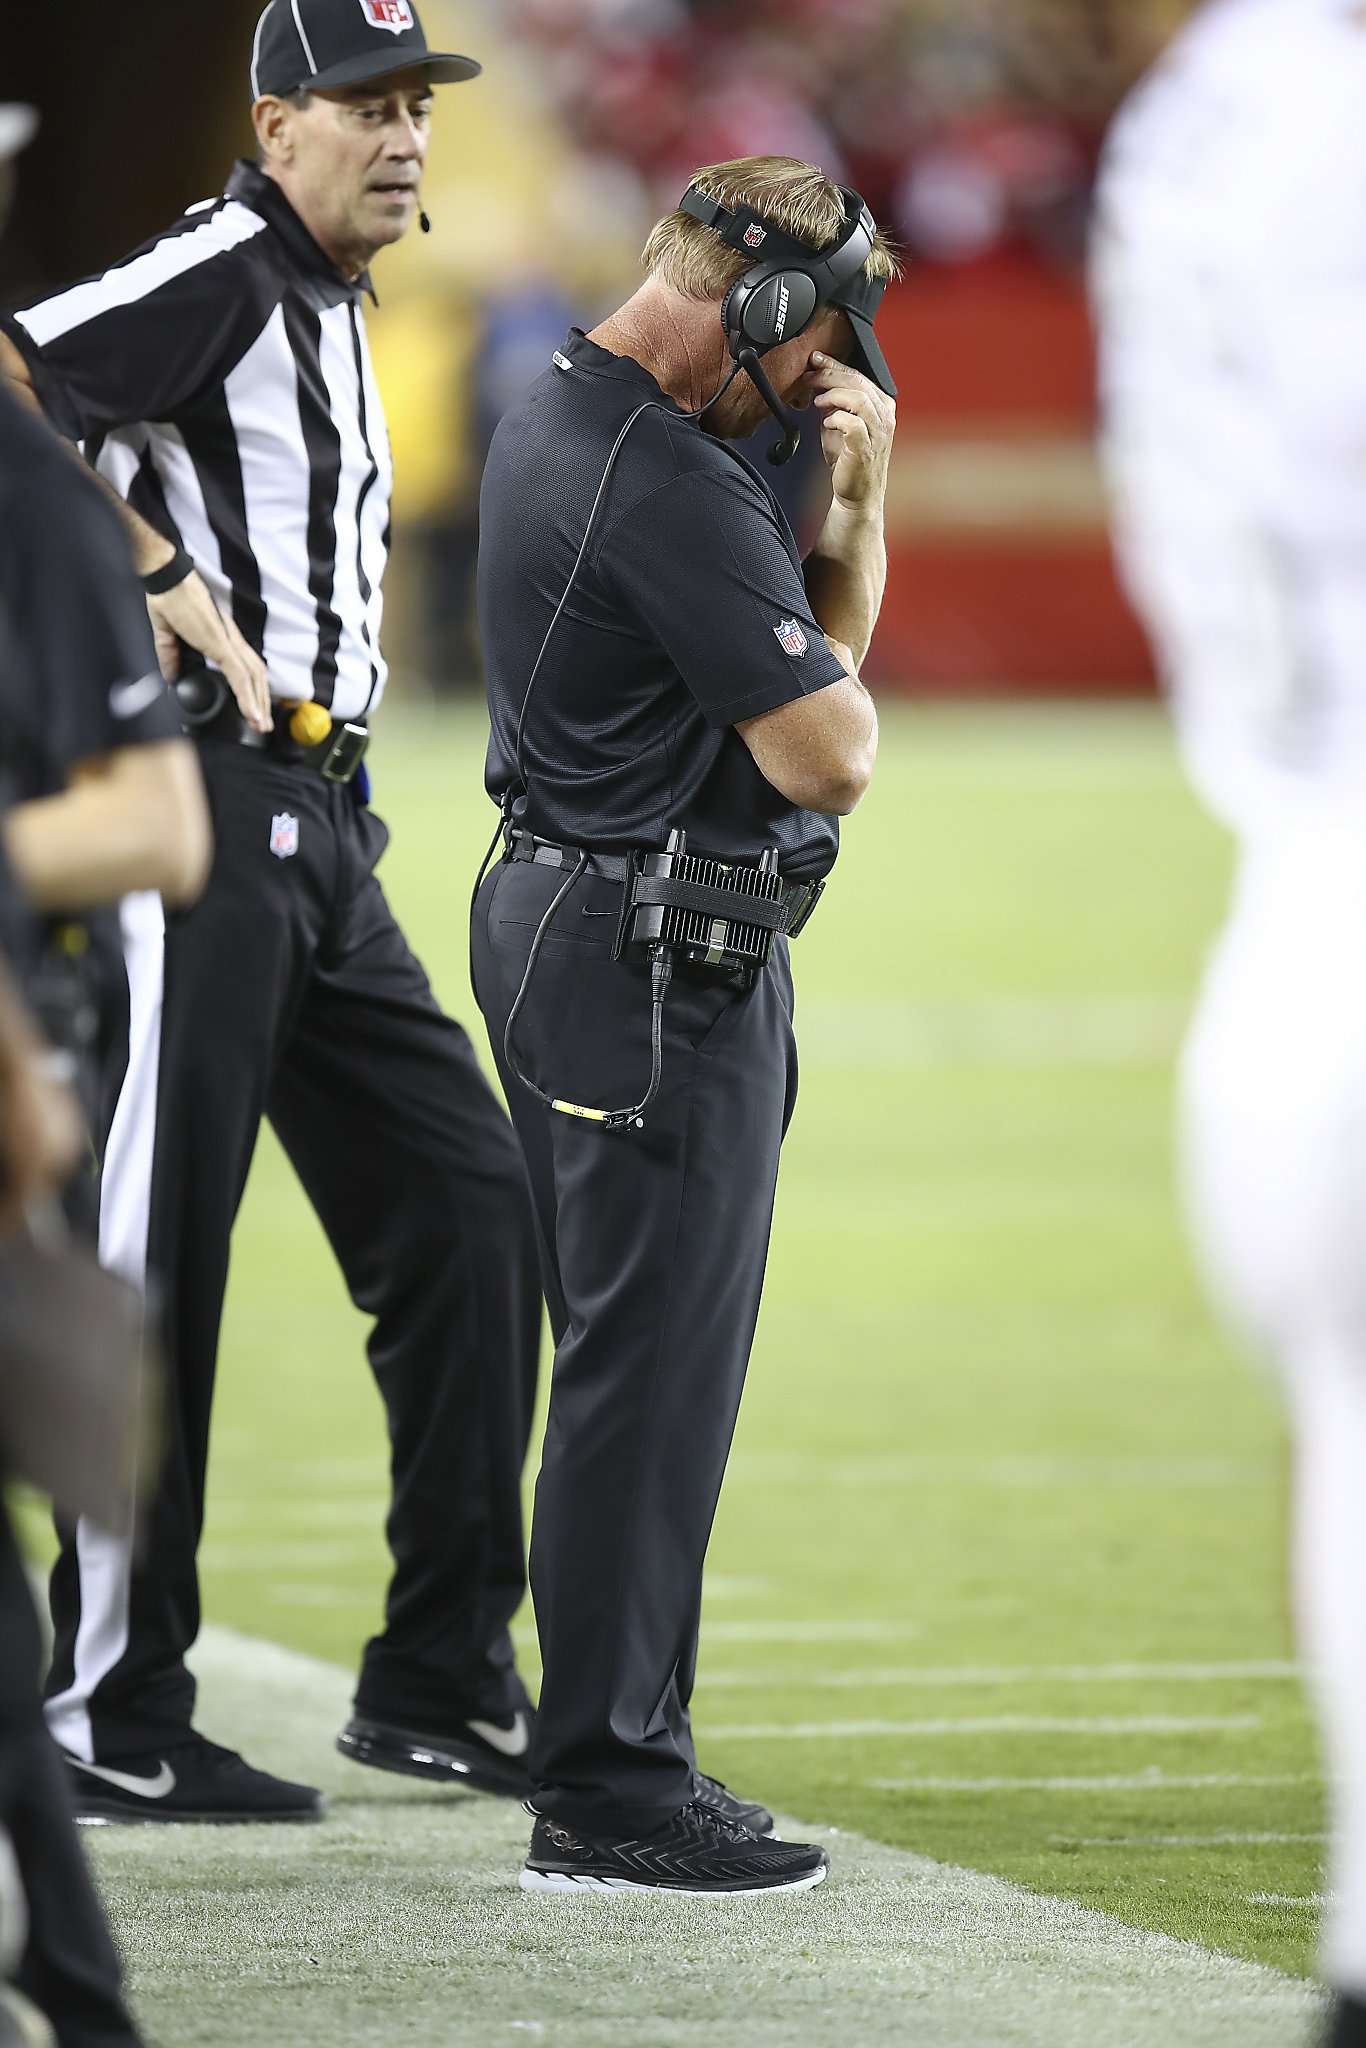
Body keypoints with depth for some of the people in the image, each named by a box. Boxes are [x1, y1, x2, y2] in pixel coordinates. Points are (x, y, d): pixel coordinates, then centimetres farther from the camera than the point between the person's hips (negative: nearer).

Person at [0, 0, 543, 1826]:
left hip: (322, 828, 10)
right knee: (150, 1255, -6)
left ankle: (443, 1678, 13)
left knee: (468, 1209, 8)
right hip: (200, 798, -10)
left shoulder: (331, 309, 20)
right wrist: (162, 578, -19)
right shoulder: (223, 273, -9)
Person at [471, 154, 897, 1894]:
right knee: (654, 1373, -7)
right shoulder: (670, 487, -21)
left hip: (558, 917, 11)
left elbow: (826, 615, 17)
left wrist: (856, 497, -1)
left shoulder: (552, 423, 13)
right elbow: (828, 754, -21)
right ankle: (609, 1798, -5)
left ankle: (616, 1744, 22)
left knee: (627, 1362, 16)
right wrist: (831, 670, 0)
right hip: (664, 964, -11)